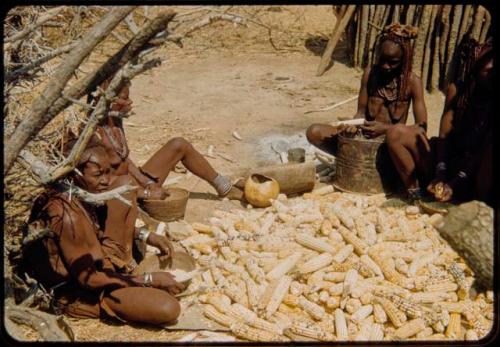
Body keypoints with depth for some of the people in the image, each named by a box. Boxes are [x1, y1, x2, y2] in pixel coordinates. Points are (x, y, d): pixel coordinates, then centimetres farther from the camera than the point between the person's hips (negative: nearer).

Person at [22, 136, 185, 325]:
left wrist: (145, 236, 3)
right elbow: (87, 279, -26)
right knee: (168, 309, -28)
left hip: (92, 259, 9)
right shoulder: (66, 215, -33)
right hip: (77, 290, -9)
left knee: (125, 183, 0)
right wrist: (149, 279, -22)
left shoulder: (80, 192, -7)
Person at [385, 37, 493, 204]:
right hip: (448, 164, 4)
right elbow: (444, 135, -7)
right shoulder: (457, 90, -2)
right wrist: (440, 174, -20)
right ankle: (416, 196, -12)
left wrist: (456, 183, -25)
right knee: (396, 134, -8)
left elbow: (484, 150, -17)